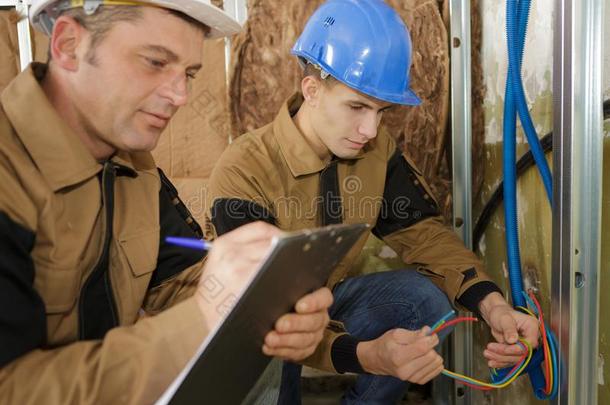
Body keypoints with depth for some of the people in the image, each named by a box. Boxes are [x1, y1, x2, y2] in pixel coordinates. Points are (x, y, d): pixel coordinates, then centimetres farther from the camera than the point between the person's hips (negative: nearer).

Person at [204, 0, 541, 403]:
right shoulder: (243, 174, -28)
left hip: (329, 297, 5)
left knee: (427, 299, -18)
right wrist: (364, 354, -48)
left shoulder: (379, 151, -9)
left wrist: (491, 303, -26)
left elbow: (420, 229, -8)